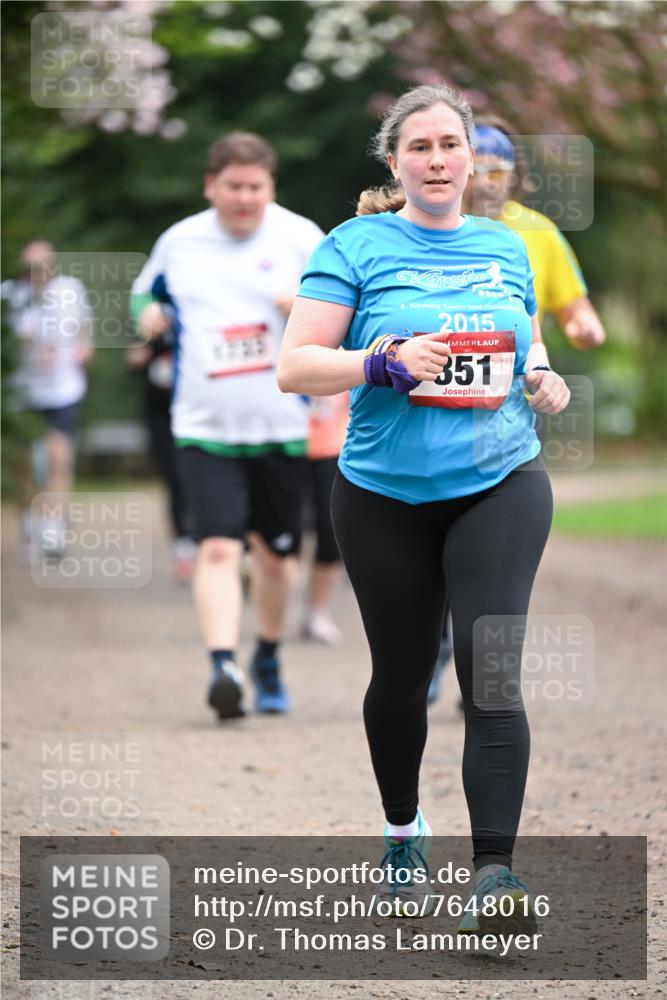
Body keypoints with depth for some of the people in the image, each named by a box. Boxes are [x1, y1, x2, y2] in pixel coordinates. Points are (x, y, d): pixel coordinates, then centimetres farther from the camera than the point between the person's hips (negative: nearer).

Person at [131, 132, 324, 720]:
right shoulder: (179, 242, 7)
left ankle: (269, 657, 35)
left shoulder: (300, 238, 0)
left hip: (283, 425, 0)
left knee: (276, 553, 12)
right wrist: (148, 313, 2)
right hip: (206, 428, 0)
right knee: (217, 548, -18)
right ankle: (223, 665, -25)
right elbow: (147, 291, 25)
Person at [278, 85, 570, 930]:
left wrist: (545, 383, 0)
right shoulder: (357, 246, -2)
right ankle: (403, 830, 37)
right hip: (386, 497, -1)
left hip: (500, 487, 1)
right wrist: (386, 363, -21)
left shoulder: (506, 248, 10)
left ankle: (494, 871, -17)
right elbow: (294, 367, -7)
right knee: (401, 676, 12)